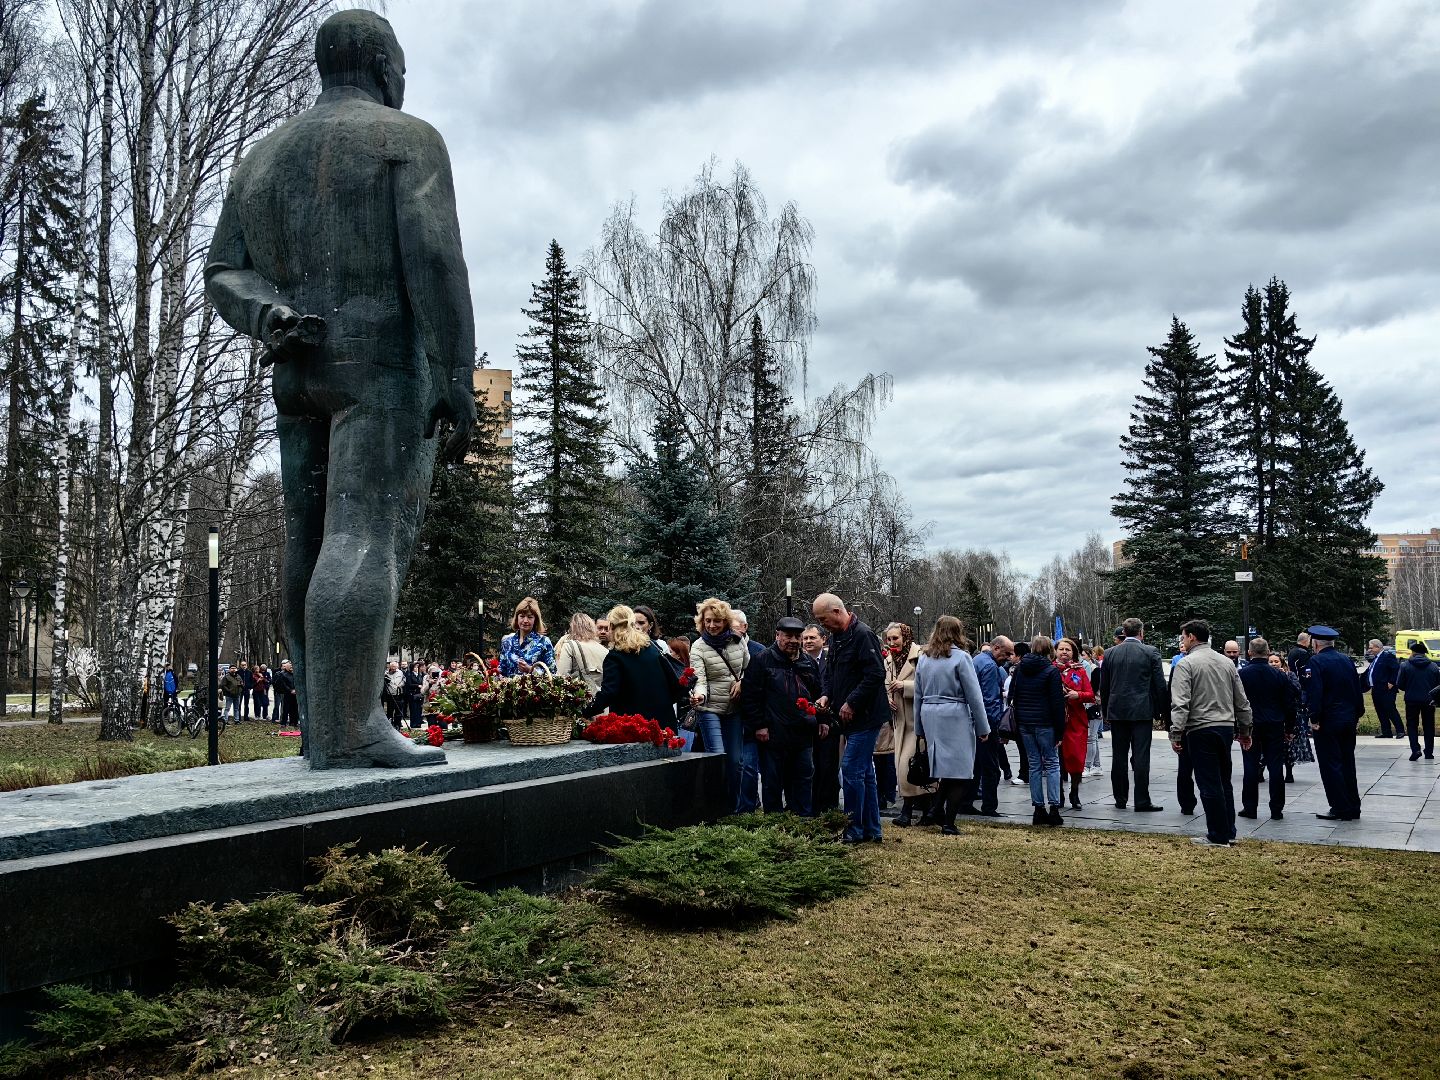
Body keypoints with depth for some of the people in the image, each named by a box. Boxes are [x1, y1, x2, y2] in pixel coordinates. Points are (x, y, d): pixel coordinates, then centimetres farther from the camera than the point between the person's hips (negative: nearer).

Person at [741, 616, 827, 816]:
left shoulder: (808, 663, 14)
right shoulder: (762, 660, -4)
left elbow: (818, 694, 23)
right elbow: (750, 695, -8)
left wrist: (821, 720, 13)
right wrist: (758, 725, -12)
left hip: (803, 735, 5)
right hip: (773, 735, -5)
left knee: (803, 781, 11)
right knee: (773, 784, 3)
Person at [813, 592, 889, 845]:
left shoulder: (863, 635, -16)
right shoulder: (836, 637, 13)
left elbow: (876, 674, -22)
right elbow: (831, 672, 23)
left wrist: (851, 703, -20)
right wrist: (827, 695, 5)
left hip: (866, 716, -9)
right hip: (852, 717, 9)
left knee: (851, 770, -9)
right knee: (865, 772, 13)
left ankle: (854, 831, 0)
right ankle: (871, 829, 20)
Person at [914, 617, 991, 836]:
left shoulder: (924, 658, 10)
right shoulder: (961, 657, -7)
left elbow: (918, 695, 13)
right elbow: (974, 695, -6)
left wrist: (920, 728, 18)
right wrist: (983, 727, -1)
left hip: (929, 717, 6)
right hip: (955, 717, -6)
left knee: (944, 767, 16)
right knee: (960, 771, 0)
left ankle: (938, 810, 7)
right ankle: (948, 823, -2)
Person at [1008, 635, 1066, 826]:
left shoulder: (1019, 669, 8)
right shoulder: (1051, 671, -7)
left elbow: (1012, 697, 10)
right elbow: (1057, 702, -9)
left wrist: (1017, 724, 14)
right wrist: (1059, 730, -5)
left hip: (1024, 724, 4)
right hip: (1045, 724, -4)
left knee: (1034, 765, 9)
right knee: (1052, 763, 3)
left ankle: (1039, 809, 8)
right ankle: (1053, 808, -2)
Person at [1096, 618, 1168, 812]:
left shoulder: (1110, 654, 5)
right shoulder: (1150, 652, -4)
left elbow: (1103, 686, 9)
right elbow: (1160, 685, -3)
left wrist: (1106, 711, 17)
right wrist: (1160, 711, 6)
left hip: (1117, 711, 3)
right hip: (1142, 711, -3)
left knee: (1119, 757, 7)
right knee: (1141, 757, -2)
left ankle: (1120, 800, 12)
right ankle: (1142, 801, -1)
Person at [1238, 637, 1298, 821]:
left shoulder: (1242, 674, -7)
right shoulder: (1279, 675, -2)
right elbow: (1290, 704, 3)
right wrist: (1290, 729, 12)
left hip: (1250, 726, -1)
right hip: (1275, 726, 1)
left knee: (1251, 767, 5)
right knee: (1276, 767, 5)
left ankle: (1250, 807, 8)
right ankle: (1277, 810, 7)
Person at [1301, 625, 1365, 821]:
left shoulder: (1315, 662, -12)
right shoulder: (1347, 660, 10)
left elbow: (1314, 693, -20)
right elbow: (1358, 689, 14)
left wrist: (1314, 718, -16)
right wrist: (1357, 714, 19)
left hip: (1327, 722, -7)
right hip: (1349, 720, 7)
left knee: (1330, 765, -1)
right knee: (1347, 763, 14)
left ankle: (1340, 809, 0)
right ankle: (1353, 808, 19)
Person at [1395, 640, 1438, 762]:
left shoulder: (1405, 665, -9)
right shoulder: (1433, 666, -2)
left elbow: (1399, 685, -7)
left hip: (1412, 700, -2)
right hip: (1429, 701, 2)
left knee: (1412, 725, 9)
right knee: (1429, 726, 13)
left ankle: (1415, 749, -7)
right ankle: (1429, 752, 16)